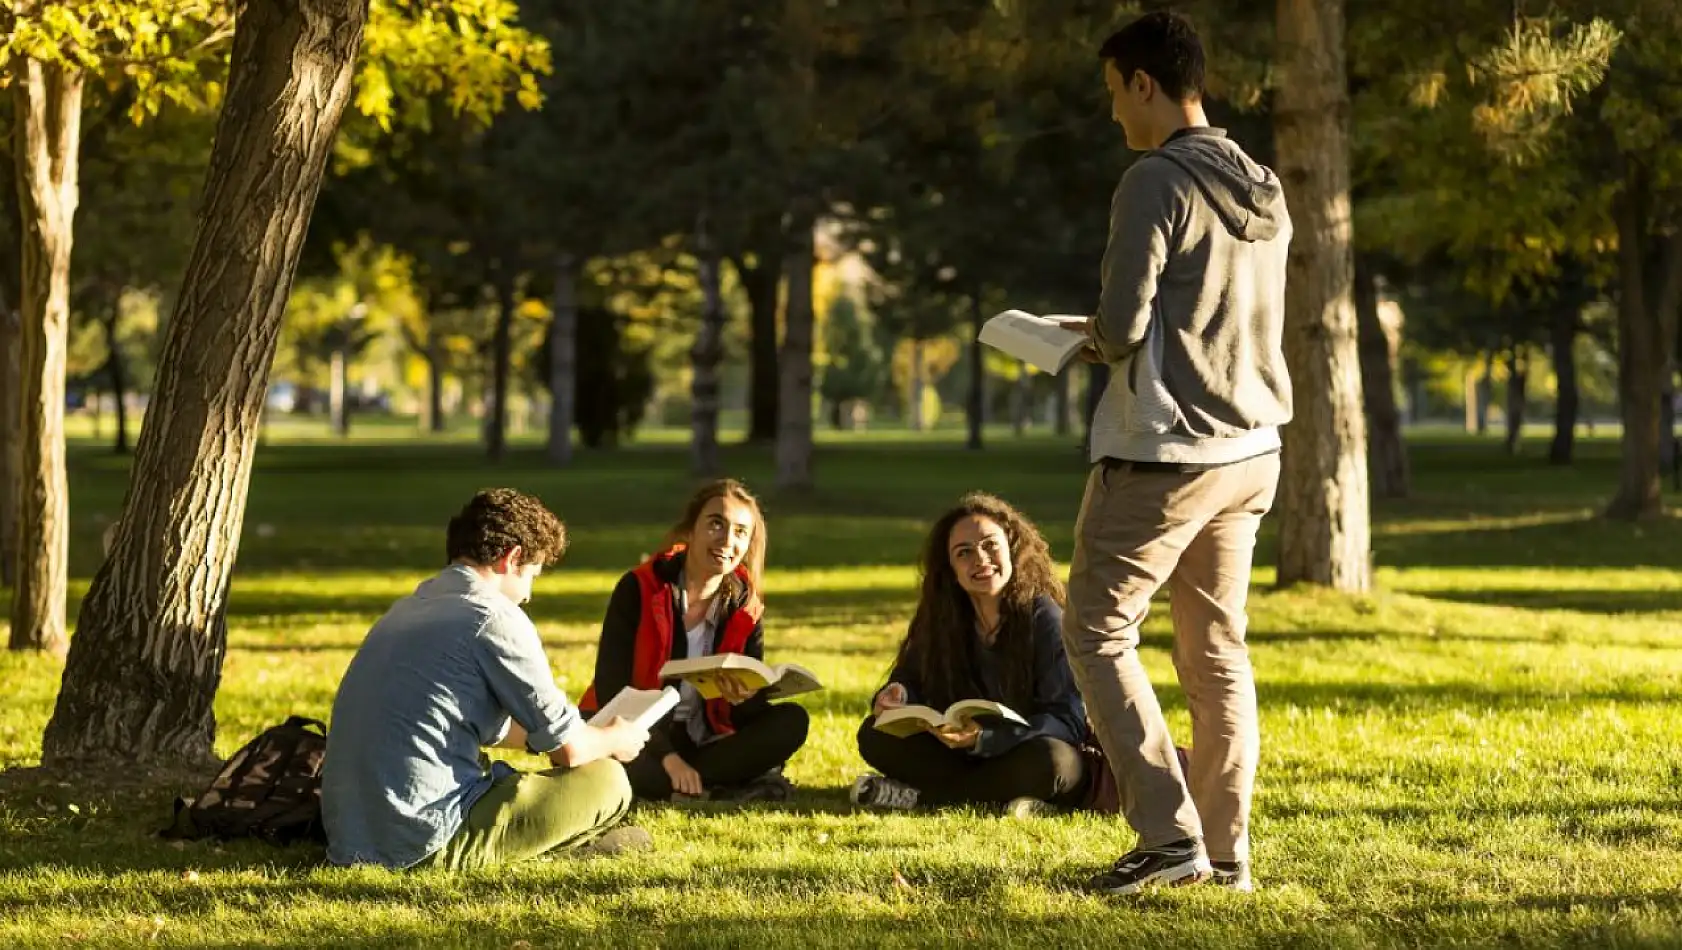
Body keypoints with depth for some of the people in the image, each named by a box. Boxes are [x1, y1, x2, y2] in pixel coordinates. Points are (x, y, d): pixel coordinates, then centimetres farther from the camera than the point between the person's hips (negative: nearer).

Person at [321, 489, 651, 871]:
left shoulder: (410, 607, 18)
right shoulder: (496, 619, -8)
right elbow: (569, 749, -3)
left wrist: (591, 734, 41)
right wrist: (616, 739, 20)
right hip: (426, 844, -8)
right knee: (606, 781, 2)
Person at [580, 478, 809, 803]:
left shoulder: (744, 609, -1)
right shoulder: (639, 590, -11)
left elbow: (752, 720, -4)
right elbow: (611, 690, -16)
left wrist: (744, 700, -29)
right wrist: (666, 756, -27)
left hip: (702, 744, 4)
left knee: (791, 721, -17)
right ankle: (725, 786, -26)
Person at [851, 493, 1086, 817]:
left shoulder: (1046, 620, -15)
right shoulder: (940, 620, 1)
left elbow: (1068, 720, -22)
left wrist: (984, 738, -34)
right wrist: (896, 695, -24)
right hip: (965, 757, 5)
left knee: (1054, 760, -38)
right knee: (875, 735, -13)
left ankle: (918, 795, -25)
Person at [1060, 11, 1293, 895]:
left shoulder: (1157, 182, -14)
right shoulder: (1263, 191, 10)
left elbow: (1123, 326, -19)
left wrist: (1094, 339, 3)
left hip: (1164, 450, -8)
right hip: (1250, 451, 8)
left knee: (1097, 631, 2)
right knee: (1216, 650, 12)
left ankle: (1169, 833, -6)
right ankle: (1226, 851, 13)